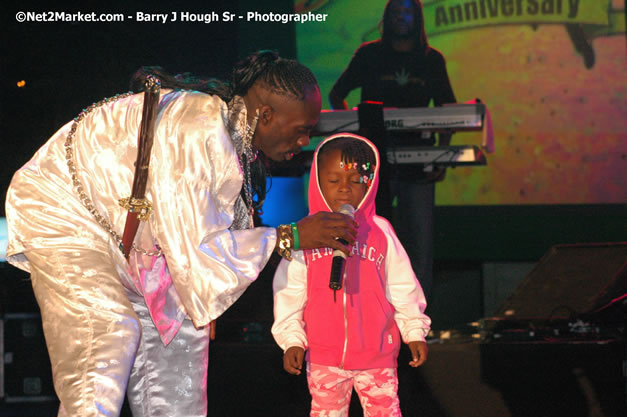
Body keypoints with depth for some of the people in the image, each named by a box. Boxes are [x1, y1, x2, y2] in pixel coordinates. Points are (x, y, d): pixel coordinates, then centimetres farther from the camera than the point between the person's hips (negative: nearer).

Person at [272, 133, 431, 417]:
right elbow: (290, 292, 2)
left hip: (377, 355, 0)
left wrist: (414, 332, 4)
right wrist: (292, 340, -2)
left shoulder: (380, 233, 0)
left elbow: (403, 289, 6)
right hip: (323, 358, 0)